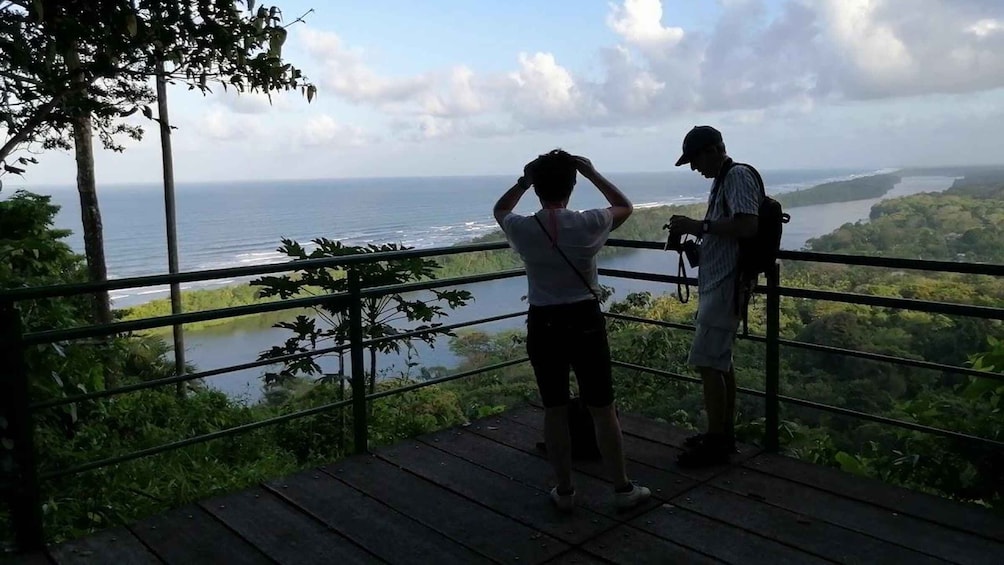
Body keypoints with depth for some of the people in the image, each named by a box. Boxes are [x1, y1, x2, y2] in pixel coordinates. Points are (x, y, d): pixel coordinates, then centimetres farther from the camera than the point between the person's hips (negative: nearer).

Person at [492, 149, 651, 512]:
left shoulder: (522, 230, -8)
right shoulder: (588, 225, -11)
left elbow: (500, 210, 18)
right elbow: (625, 206, 10)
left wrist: (524, 181, 13)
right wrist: (592, 172, 9)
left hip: (543, 325, 1)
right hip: (585, 321, -1)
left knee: (554, 409, 11)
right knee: (602, 409, 9)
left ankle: (564, 491, 21)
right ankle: (623, 489, 21)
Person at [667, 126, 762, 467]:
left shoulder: (738, 177, -13)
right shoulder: (722, 180, 17)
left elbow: (747, 226, -25)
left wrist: (699, 226, -22)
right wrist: (693, 231, 9)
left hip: (724, 285, -10)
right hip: (716, 283, 10)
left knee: (707, 362, -8)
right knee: (721, 361, 14)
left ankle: (716, 443, 1)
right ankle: (724, 433, 24)